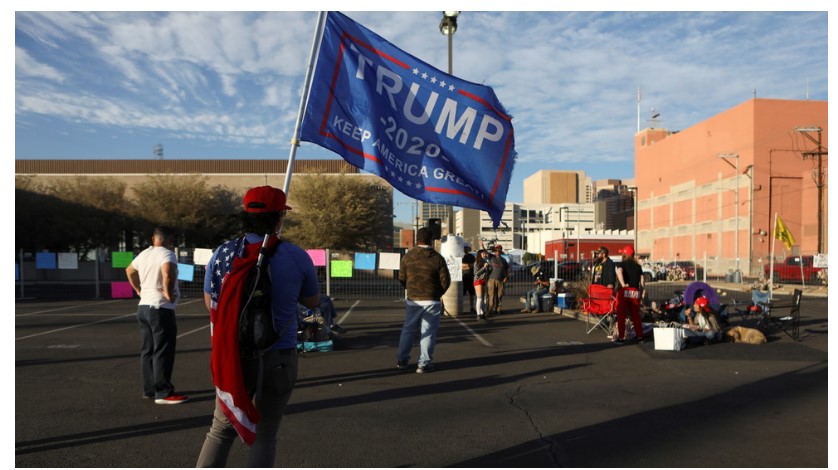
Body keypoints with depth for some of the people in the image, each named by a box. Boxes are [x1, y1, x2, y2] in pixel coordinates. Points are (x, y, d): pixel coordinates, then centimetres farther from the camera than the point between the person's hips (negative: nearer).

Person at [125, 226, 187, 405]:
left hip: (144, 307, 9)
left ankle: (149, 389, 20)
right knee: (162, 352, -5)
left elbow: (129, 271, 31)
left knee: (147, 351, 13)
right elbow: (168, 273, -34)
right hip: (161, 309, -9)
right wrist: (169, 293, -21)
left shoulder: (143, 254, 13)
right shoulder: (167, 254, -14)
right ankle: (163, 393, -3)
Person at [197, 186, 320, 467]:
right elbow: (313, 302, 6)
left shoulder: (223, 253, -5)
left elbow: (210, 302, 5)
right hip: (277, 359, -2)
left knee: (221, 428, 21)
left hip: (232, 357, 2)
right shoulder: (296, 257, -9)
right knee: (264, 434, 13)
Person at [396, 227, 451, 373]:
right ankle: (424, 363, 6)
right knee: (428, 332, 5)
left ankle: (402, 360, 21)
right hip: (431, 301, -3)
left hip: (412, 300, 3)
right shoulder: (437, 258, -9)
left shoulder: (407, 257, -2)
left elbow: (402, 279, 4)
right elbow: (445, 281, -6)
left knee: (408, 329, 15)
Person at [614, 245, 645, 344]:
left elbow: (619, 272, -23)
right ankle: (639, 336, 15)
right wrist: (641, 293, 11)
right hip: (635, 292, 4)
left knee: (621, 315, 1)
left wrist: (623, 284, -22)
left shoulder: (621, 264, 0)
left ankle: (620, 337, 0)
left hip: (624, 292, -4)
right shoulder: (637, 266, 13)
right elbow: (642, 280, 6)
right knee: (635, 315, 12)